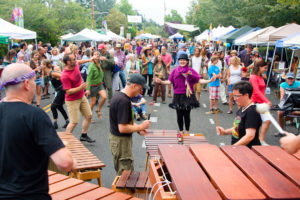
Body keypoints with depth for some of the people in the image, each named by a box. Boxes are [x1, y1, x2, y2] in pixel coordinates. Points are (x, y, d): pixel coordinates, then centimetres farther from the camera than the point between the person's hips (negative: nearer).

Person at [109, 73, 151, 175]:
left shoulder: (118, 94, 4)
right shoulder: (123, 101, -27)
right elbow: (122, 128, -29)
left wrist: (138, 128, 5)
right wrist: (140, 127, -17)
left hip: (116, 138, 10)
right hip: (121, 141, -10)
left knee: (121, 173, 24)